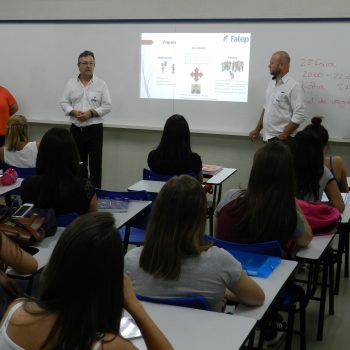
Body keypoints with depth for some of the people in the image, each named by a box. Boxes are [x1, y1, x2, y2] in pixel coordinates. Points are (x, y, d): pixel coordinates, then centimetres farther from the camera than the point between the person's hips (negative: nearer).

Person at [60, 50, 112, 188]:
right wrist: (74, 112, -12)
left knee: (95, 164, -3)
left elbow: (107, 106, -3)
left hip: (94, 129, -2)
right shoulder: (71, 83, 6)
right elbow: (64, 103, 7)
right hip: (76, 129, 3)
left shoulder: (101, 84, -1)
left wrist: (91, 113, -16)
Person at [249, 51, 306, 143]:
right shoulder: (272, 83, 13)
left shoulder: (294, 86, -13)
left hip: (281, 139, -7)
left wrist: (283, 135, -18)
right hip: (268, 137, 7)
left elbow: (299, 116, -18)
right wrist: (257, 130, 18)